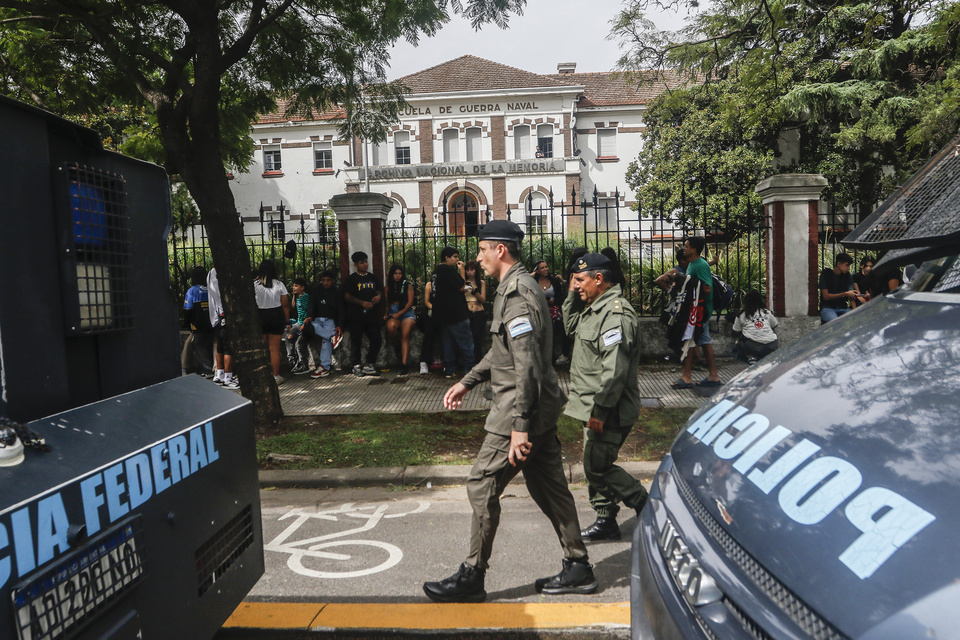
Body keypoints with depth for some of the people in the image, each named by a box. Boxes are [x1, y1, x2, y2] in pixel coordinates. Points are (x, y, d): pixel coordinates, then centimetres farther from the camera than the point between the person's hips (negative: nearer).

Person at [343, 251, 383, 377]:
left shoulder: (372, 277, 16)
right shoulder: (352, 279, 0)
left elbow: (379, 291, 21)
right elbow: (347, 297, -6)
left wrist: (379, 296, -4)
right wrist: (362, 302, -17)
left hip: (372, 314, 5)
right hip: (356, 316, -5)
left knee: (376, 340, 3)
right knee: (356, 341, 0)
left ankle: (369, 365, 14)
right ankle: (356, 366, 11)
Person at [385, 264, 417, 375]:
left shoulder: (408, 285, 8)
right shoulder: (389, 287, 16)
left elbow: (410, 302, 2)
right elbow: (387, 302, 15)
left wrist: (399, 313, -8)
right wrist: (386, 313, -3)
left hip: (406, 313, -2)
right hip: (393, 313, 2)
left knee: (405, 335, -24)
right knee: (391, 327, -33)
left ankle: (404, 364, -31)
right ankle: (400, 346, -1)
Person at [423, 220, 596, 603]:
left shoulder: (517, 294, -19)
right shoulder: (518, 287, 15)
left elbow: (527, 366, -25)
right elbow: (502, 351, 25)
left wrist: (519, 427, -25)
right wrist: (467, 382, 23)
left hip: (520, 408, -10)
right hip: (540, 408, 10)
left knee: (482, 487, 0)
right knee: (548, 486, 15)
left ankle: (472, 576, 12)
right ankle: (578, 568, 25)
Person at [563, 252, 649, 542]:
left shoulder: (617, 314, -21)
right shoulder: (595, 307, 12)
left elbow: (615, 370, -26)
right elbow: (570, 323, 28)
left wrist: (599, 410, -25)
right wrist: (574, 293, 13)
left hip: (609, 411, -10)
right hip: (596, 407, 10)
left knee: (598, 466, -4)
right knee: (594, 465, 16)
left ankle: (647, 507, 10)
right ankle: (605, 521, 27)